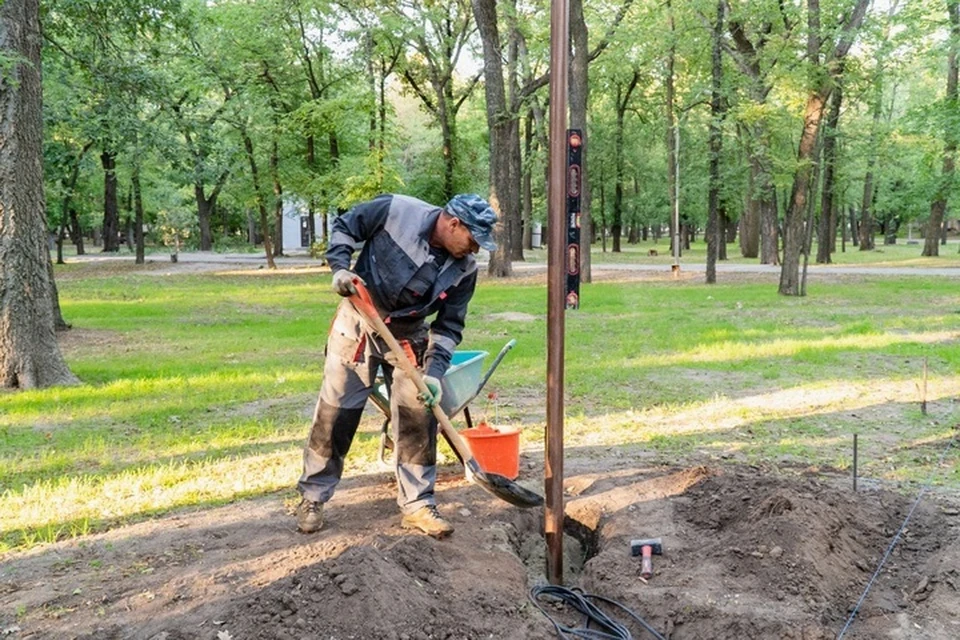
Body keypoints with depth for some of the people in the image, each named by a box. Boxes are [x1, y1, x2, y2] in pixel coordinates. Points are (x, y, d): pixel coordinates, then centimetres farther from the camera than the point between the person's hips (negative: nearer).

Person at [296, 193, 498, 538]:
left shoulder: (464, 269, -11)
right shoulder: (395, 210, -21)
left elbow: (449, 326, -5)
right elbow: (344, 227, -6)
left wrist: (435, 371, -17)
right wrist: (340, 267, -21)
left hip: (409, 338, 3)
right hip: (357, 324, -3)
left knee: (418, 417, 0)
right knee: (334, 413, 2)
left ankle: (417, 504, 13)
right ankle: (312, 498, 17)